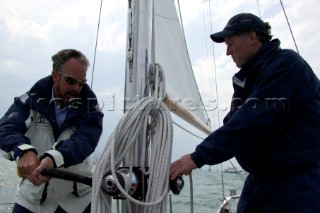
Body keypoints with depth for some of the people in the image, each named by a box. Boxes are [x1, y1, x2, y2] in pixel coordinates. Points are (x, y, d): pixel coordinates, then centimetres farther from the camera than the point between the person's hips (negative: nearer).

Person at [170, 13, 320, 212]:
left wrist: (199, 157, -24)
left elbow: (251, 123, -25)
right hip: (261, 179, 7)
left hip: (300, 183, -7)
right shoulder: (250, 76, 10)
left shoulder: (286, 65, -16)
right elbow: (233, 121, 4)